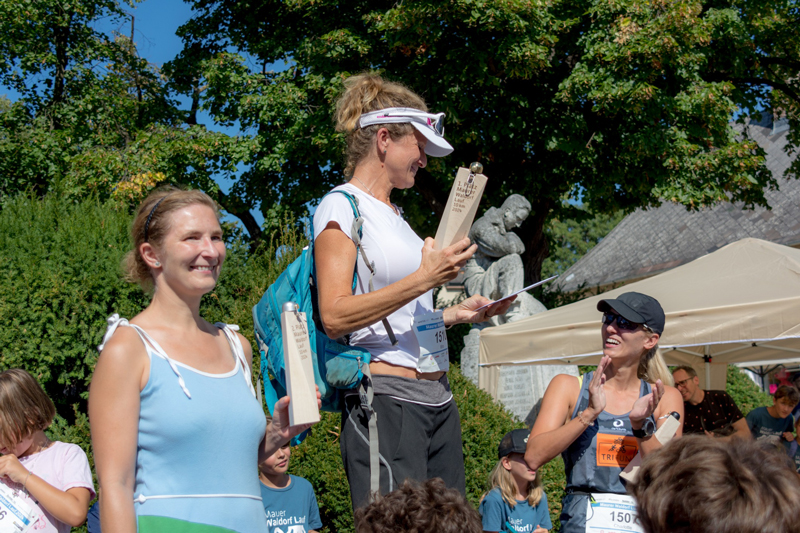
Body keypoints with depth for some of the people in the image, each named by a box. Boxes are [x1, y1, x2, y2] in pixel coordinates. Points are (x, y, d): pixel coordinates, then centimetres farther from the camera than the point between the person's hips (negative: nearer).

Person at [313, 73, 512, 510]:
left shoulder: (394, 214, 21)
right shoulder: (342, 206, -4)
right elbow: (335, 317, -15)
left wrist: (459, 313, 16)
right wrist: (424, 279, -18)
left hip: (437, 398, 8)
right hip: (385, 396, -8)